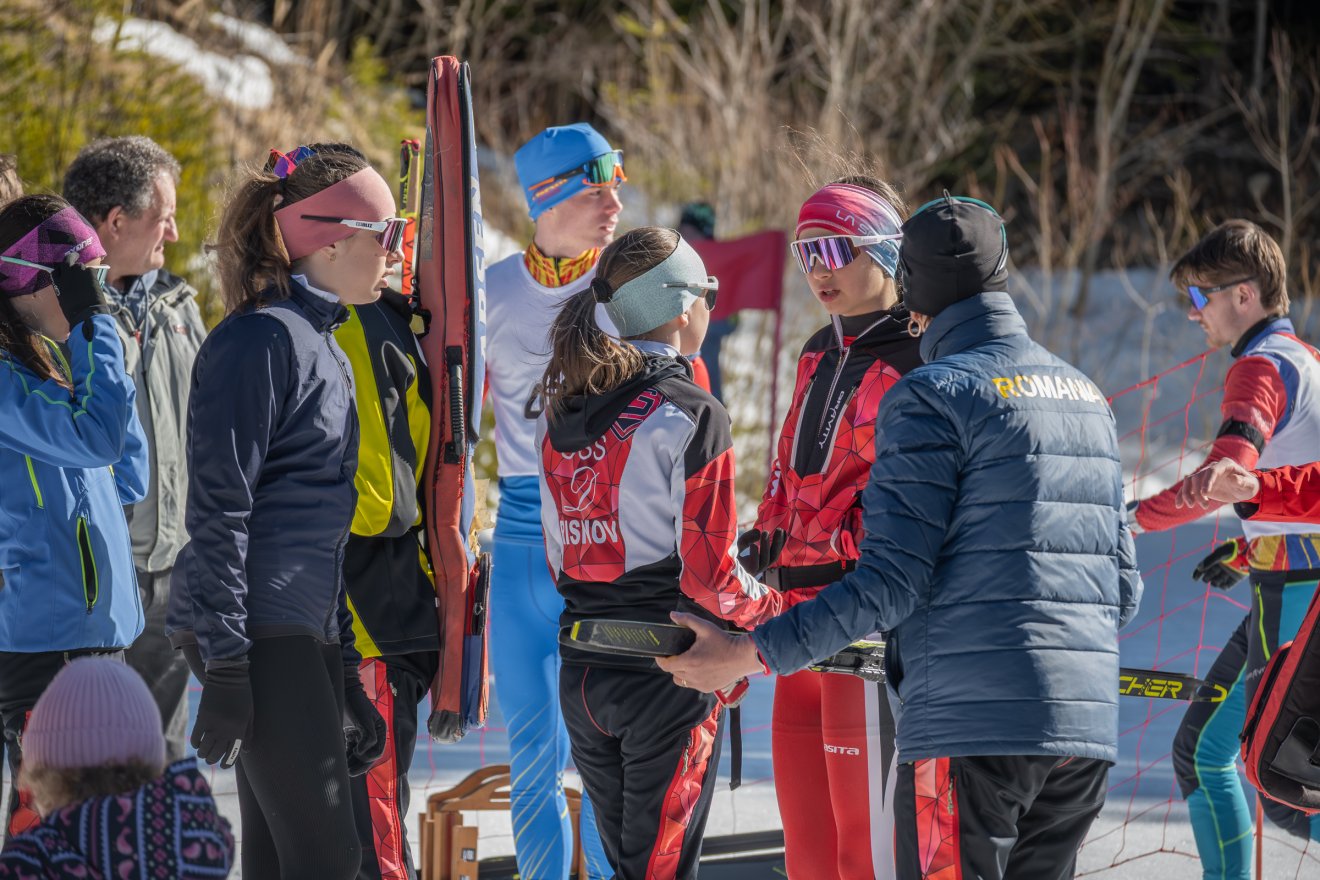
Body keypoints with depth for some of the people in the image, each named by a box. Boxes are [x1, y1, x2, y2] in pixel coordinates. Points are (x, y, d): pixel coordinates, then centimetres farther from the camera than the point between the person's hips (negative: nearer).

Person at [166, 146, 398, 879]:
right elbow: (219, 511, -16)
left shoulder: (326, 352, 20)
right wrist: (224, 667, -20)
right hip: (257, 633, -9)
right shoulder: (262, 339, -10)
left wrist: (344, 676, 24)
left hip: (300, 638, 9)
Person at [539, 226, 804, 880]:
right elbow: (710, 575, -14)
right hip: (667, 674, -6)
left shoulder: (560, 415, 8)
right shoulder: (691, 416, -13)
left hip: (581, 673, 6)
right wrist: (776, 608, 3)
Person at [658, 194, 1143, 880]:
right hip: (1089, 725, 7)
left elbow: (891, 581, -13)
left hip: (974, 727, -7)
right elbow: (1123, 584, 19)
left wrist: (749, 653, -10)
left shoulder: (931, 395, -6)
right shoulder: (1086, 397, 17)